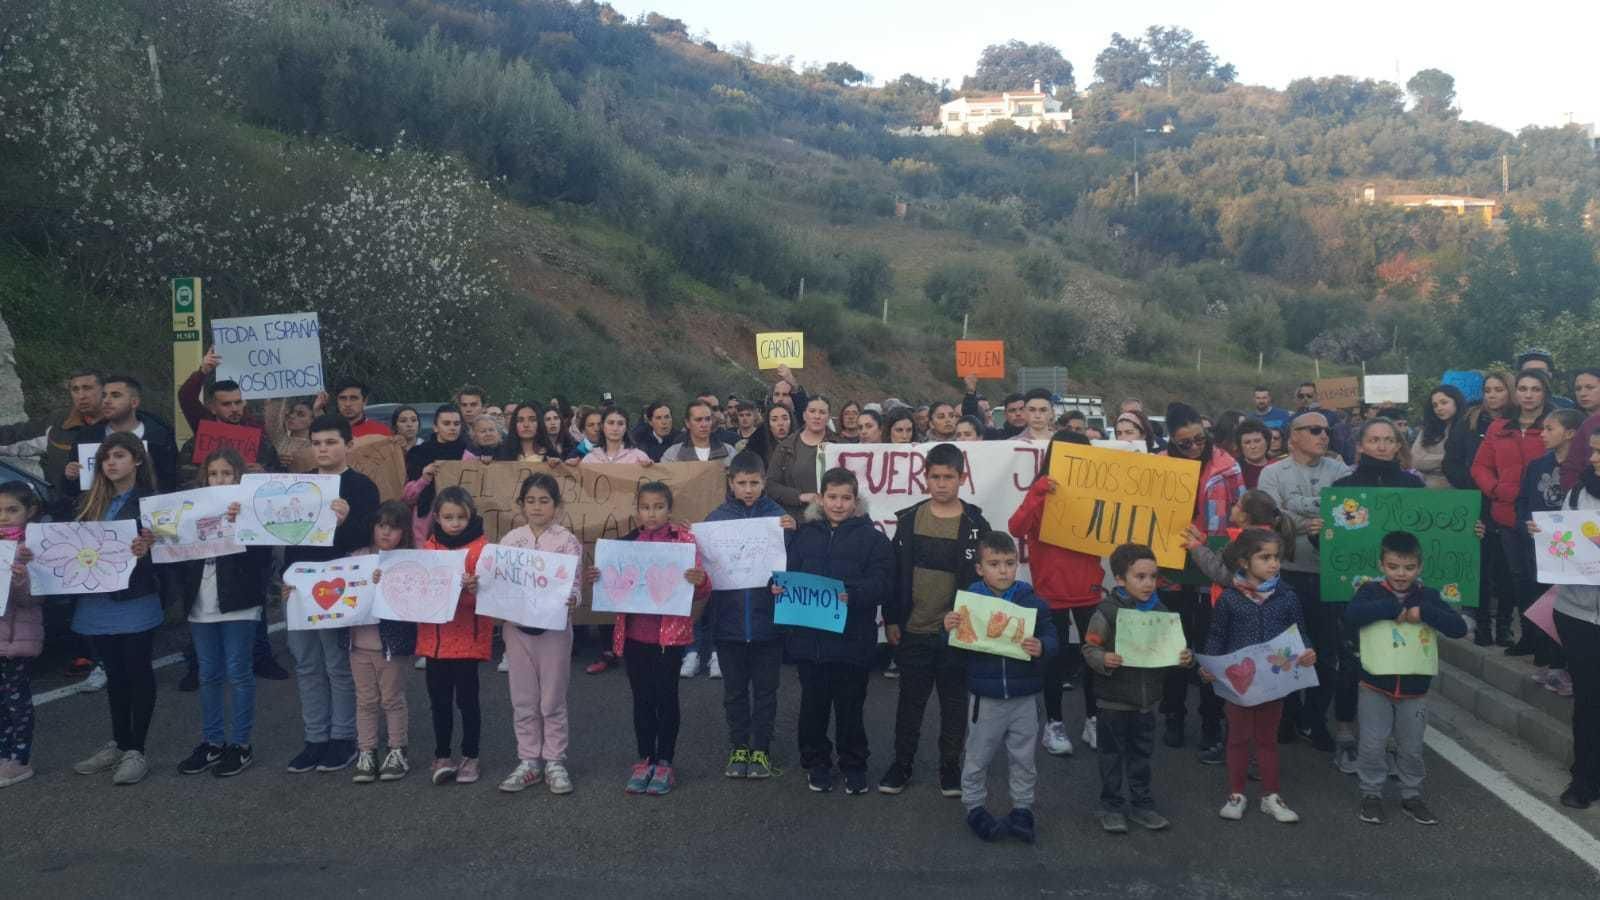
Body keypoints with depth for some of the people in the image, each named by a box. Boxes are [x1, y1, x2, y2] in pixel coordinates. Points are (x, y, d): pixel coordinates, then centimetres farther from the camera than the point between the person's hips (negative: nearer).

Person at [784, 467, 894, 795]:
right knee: (813, 703, 13)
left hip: (851, 638, -2)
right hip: (807, 636, 3)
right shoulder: (803, 534, 8)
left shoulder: (871, 537, -2)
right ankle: (816, 763, 29)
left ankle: (854, 765, 26)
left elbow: (882, 582, -10)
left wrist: (853, 594, -28)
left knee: (850, 706, 8)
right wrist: (779, 585, -15)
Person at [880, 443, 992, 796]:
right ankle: (902, 763, 25)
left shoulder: (975, 524, -4)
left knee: (955, 702, 10)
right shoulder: (909, 519, 1)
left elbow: (982, 578, 0)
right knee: (910, 700, 11)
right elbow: (895, 572, 5)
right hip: (912, 631, 1)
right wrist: (891, 619, 2)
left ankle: (950, 766, 24)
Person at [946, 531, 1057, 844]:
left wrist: (1041, 647, -28)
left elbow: (1052, 638, -6)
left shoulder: (1032, 601, -5)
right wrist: (949, 630, -24)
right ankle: (974, 807, 29)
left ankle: (1023, 808, 31)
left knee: (1023, 759, 15)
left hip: (1024, 697, 1)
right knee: (977, 758, 12)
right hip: (985, 698, -1)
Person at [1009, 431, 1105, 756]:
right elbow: (1016, 529, -22)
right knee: (1056, 658, 6)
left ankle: (1093, 720, 25)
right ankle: (1054, 724, 19)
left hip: (1088, 589, 4)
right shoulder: (1042, 490, -7)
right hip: (1052, 591, -3)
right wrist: (1039, 495, -32)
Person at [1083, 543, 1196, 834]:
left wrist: (1186, 656, -11)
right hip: (1115, 700, -4)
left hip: (1148, 698, 5)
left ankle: (1141, 804, 30)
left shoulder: (1161, 611, 1)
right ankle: (1112, 807, 21)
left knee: (1141, 754, 17)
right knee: (1112, 755, 8)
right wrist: (1103, 660, -32)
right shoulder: (1107, 612, -15)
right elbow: (1090, 648, -13)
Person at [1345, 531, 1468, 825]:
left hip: (1414, 690, 2)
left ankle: (1412, 795, 31)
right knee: (1373, 745, 4)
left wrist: (1423, 612, -24)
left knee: (1412, 748, 14)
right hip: (1375, 686, -2)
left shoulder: (1428, 596, -3)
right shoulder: (1371, 591, -9)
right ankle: (1371, 794, 21)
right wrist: (1393, 608, -28)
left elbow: (1459, 628, -14)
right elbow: (1350, 615, -29)